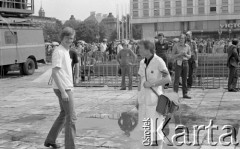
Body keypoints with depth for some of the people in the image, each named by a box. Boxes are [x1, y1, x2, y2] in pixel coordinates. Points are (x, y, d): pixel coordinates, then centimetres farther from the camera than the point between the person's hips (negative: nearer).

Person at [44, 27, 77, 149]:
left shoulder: (66, 51, 14)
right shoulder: (58, 52, -15)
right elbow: (54, 73, -21)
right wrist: (63, 92, -24)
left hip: (67, 88, 10)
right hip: (63, 89, -10)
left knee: (64, 115, 20)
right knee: (71, 118, -6)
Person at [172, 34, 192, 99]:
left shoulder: (187, 46, 7)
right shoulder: (176, 46, -3)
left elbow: (189, 56, 12)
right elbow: (173, 56, -3)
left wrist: (185, 54, -9)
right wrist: (180, 54, -17)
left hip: (185, 63, 4)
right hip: (178, 63, -4)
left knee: (185, 79, 7)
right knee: (177, 78, -7)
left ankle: (185, 94, 13)